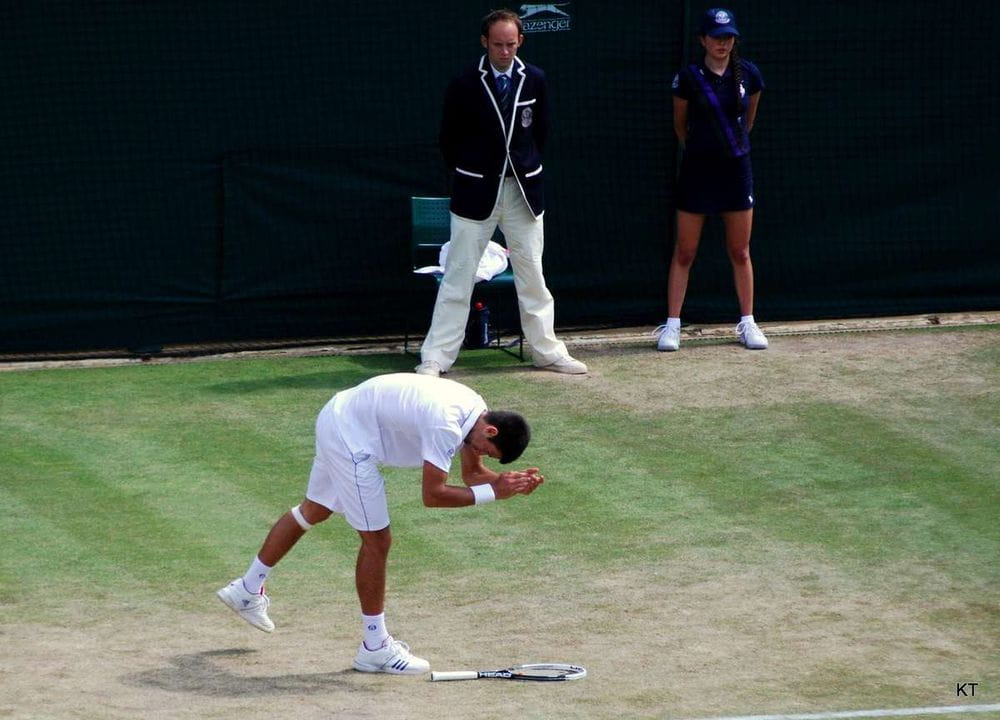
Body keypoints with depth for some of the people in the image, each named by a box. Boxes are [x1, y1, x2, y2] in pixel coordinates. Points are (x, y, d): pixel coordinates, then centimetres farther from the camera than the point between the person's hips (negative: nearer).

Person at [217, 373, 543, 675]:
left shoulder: (475, 408, -3)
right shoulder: (446, 425, -31)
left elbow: (473, 473, 7)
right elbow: (432, 495, -28)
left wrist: (509, 482, -11)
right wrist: (493, 492, -27)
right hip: (350, 437, -10)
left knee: (314, 510, 27)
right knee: (377, 540, -6)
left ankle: (247, 590, 44)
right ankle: (374, 648, 4)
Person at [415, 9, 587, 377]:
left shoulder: (534, 80, 0)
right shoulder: (465, 84, -9)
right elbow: (449, 139, 1)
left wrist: (527, 168, 11)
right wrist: (465, 177, 5)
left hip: (524, 190, 3)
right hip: (477, 191, -3)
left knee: (532, 275, 10)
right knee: (458, 277, -2)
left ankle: (547, 350, 18)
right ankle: (435, 359, -1)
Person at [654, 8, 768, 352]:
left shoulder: (748, 74, -1)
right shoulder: (689, 78, -9)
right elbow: (680, 125, 7)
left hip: (736, 168, 2)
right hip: (697, 169, -2)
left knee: (740, 252, 8)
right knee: (684, 252, 2)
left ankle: (747, 323, 17)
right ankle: (672, 325, 6)